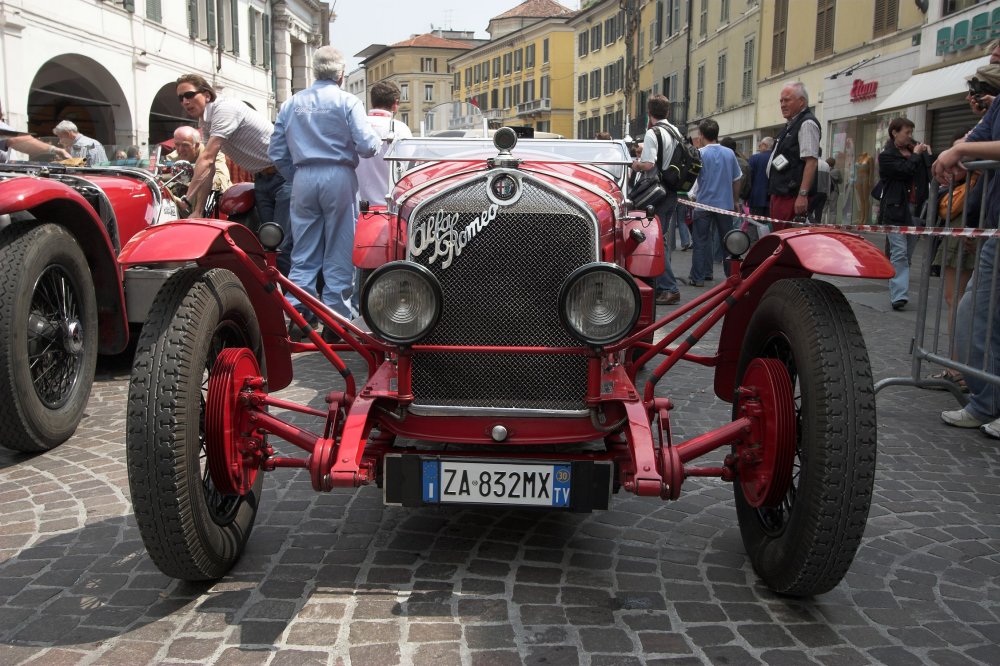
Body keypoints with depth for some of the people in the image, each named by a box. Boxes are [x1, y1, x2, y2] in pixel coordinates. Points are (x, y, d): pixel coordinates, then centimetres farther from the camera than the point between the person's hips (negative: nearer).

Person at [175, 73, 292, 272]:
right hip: (261, 180, 9)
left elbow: (206, 160, -26)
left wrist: (187, 200, -28)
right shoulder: (205, 122, 10)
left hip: (284, 173, -9)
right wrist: (197, 211, 1)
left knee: (283, 248, -16)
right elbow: (209, 169, 8)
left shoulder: (224, 109, -19)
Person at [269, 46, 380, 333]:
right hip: (338, 177, -3)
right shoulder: (347, 102, -3)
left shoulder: (291, 103, 10)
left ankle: (296, 315, 7)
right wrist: (378, 139, 11)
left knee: (303, 253, 10)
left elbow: (277, 152, 10)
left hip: (303, 180, 4)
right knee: (339, 253, 4)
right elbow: (367, 146, -10)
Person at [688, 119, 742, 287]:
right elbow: (737, 180, 8)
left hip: (704, 203, -3)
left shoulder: (699, 153, -8)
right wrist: (735, 201, 19)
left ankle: (698, 278, 1)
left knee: (701, 241, 2)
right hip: (725, 204, 3)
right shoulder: (729, 153, 3)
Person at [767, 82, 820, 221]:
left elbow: (811, 161, -19)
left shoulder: (807, 124, -10)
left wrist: (803, 195, -25)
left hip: (791, 197, -10)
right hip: (780, 194, 10)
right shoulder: (791, 125, 21)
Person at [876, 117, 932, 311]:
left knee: (908, 253, 8)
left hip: (916, 209, 6)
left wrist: (927, 155, 1)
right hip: (896, 209, -5)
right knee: (899, 253, -11)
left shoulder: (916, 149, 17)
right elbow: (905, 170, -15)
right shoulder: (886, 155, 0)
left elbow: (929, 175, 14)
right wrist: (916, 155, 0)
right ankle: (899, 295, -15)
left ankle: (899, 293, 15)